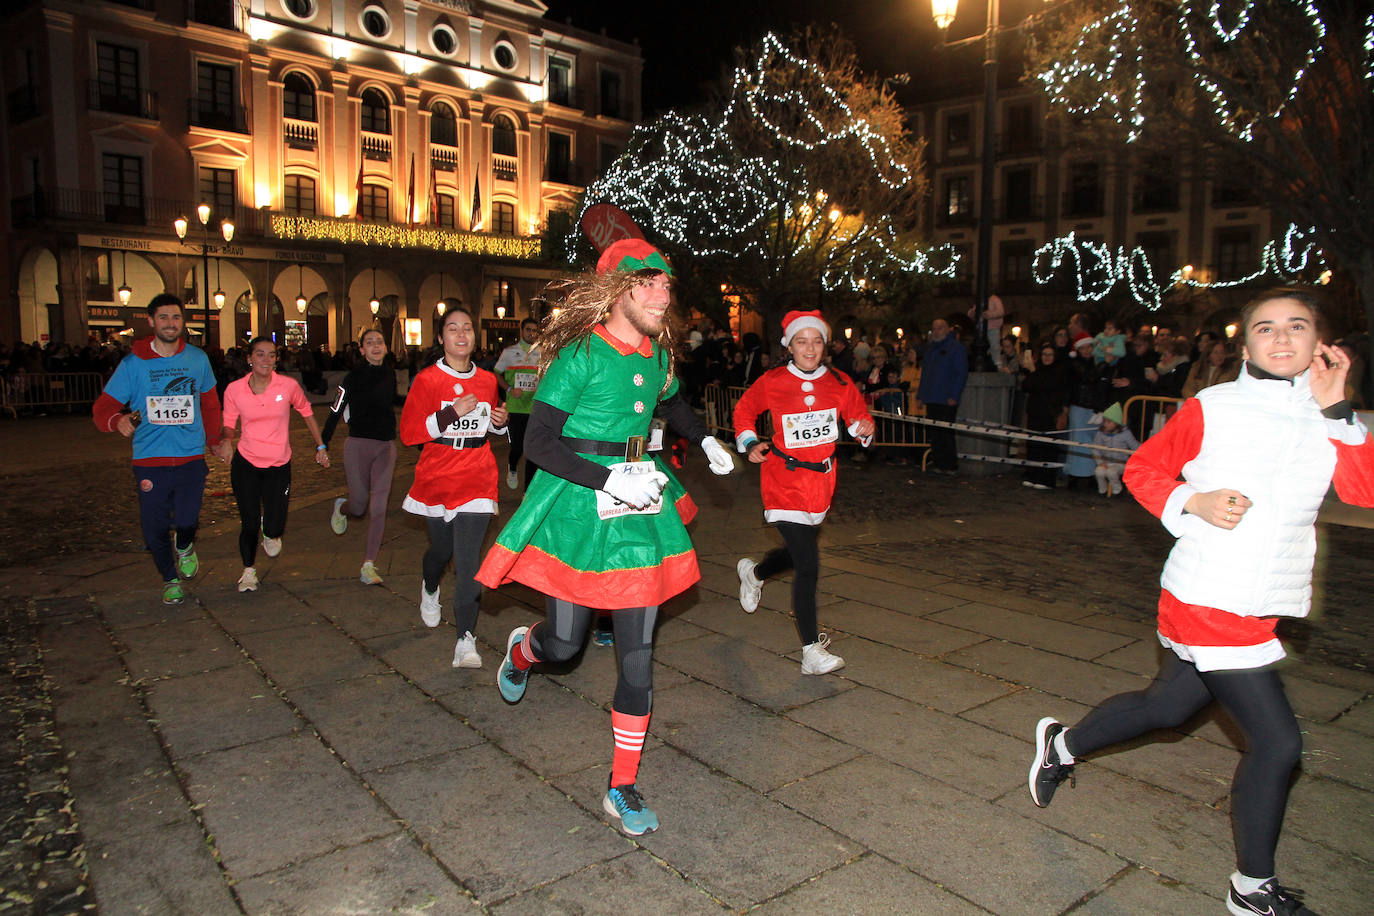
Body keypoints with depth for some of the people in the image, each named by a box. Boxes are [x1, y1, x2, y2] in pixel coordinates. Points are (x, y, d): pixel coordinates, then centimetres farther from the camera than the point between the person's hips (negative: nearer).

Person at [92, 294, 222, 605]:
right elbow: (103, 407, -2)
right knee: (155, 528, 5)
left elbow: (210, 403, 18)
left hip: (191, 457, 1)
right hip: (150, 459, 0)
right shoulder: (133, 363, -2)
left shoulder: (197, 359, 4)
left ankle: (185, 547, 34)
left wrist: (213, 439, 16)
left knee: (187, 520, -4)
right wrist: (118, 420, -24)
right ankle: (169, 579, 31)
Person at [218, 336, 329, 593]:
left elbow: (307, 413, 9)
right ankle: (248, 570, 30)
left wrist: (320, 447, 11)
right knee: (249, 524, 2)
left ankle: (270, 533, 37)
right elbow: (228, 424, 6)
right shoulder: (234, 389, -6)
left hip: (279, 465, 0)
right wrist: (226, 440, -17)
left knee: (274, 529, -4)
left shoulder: (289, 385, -8)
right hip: (245, 464, 0)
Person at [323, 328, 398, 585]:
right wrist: (323, 445, -7)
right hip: (358, 445, -3)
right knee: (359, 505, 2)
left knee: (379, 508, -4)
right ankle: (341, 507, 41)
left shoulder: (390, 375, 6)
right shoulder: (353, 377, -5)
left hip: (386, 447, 3)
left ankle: (368, 566, 2)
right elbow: (335, 412, -4)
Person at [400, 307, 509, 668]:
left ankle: (466, 640, -6)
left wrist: (501, 422, 2)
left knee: (468, 559, -9)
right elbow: (408, 432, -11)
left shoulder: (487, 380, 7)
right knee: (442, 549, 17)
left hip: (477, 481, 1)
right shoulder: (427, 379, -5)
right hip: (436, 479, -1)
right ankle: (429, 589, 54)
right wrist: (451, 413, -21)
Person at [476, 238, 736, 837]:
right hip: (578, 503, -5)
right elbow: (538, 443, -17)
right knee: (563, 643, 7)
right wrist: (608, 480, -24)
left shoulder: (658, 353, 6)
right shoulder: (581, 355, -15)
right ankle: (521, 649, 47)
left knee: (638, 652, 4)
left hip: (640, 506, 5)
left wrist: (706, 441, 11)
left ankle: (623, 788, 17)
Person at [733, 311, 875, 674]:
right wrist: (750, 444, -5)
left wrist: (865, 429, -13)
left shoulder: (840, 384, 0)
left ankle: (753, 572, 57)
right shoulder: (772, 383, -8)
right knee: (808, 565, -13)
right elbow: (744, 410, 9)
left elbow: (858, 417, 10)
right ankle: (812, 652, -4)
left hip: (821, 480, 5)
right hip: (784, 481, -5)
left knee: (797, 553, 23)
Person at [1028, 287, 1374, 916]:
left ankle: (1061, 745, 44)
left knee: (1167, 707, 20)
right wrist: (1193, 502, -15)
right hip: (1208, 602, -6)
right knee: (1276, 741, -5)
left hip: (1260, 607, 7)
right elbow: (1141, 469, 1)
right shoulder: (1210, 409, -7)